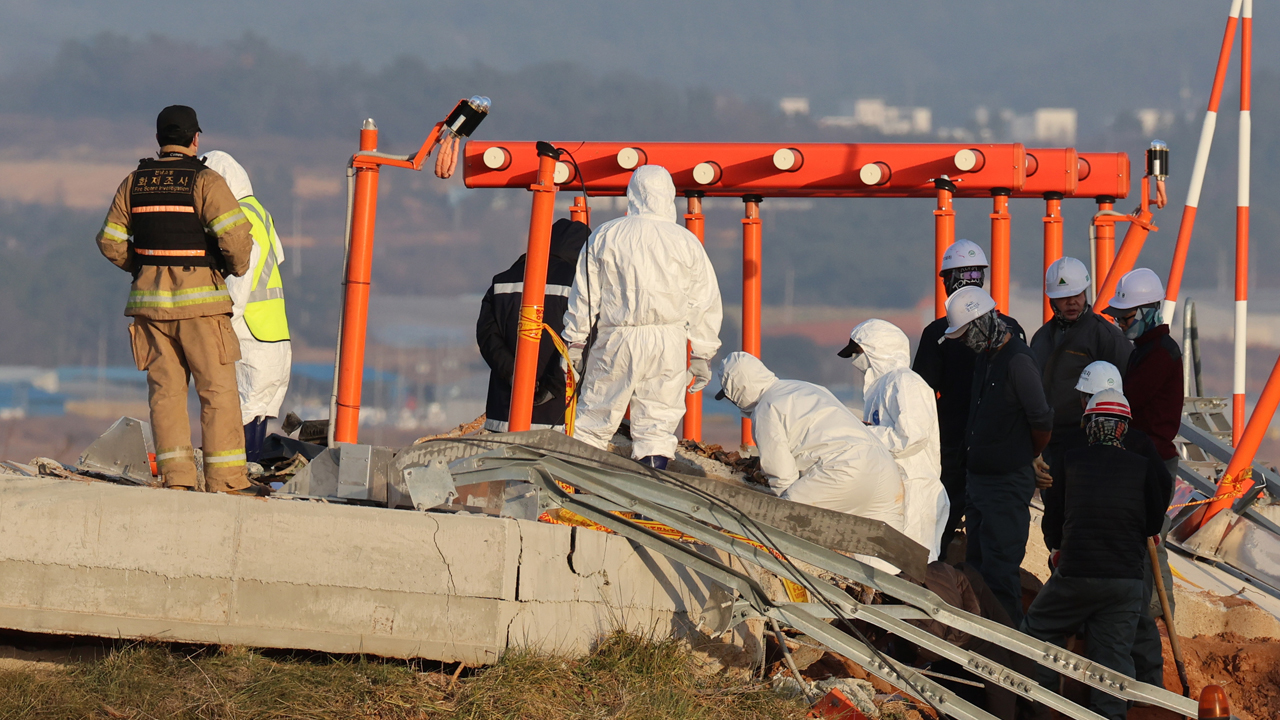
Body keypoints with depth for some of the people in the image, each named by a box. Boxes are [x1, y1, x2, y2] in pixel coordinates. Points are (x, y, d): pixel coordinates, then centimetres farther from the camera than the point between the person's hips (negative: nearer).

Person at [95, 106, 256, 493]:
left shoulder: (133, 183, 7)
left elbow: (111, 242, 9)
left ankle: (176, 476, 0)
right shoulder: (205, 181, -9)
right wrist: (237, 267, 3)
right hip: (199, 300, -4)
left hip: (150, 300, 5)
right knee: (218, 389, -1)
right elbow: (235, 235, -17)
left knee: (165, 389, 7)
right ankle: (225, 479, -5)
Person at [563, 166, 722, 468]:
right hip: (668, 345, 0)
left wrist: (575, 344, 13)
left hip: (615, 341, 0)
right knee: (658, 425, 5)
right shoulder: (686, 242, 2)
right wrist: (702, 356, 14)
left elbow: (584, 297, 4)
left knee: (593, 421, 6)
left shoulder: (604, 236, 1)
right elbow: (705, 304, 6)